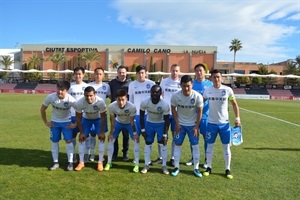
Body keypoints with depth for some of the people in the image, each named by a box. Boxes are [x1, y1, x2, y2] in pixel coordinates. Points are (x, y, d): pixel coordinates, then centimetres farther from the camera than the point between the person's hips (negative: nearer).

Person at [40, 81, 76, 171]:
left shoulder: (71, 100, -29)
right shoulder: (50, 97, -23)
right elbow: (42, 109, -5)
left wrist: (76, 124, -13)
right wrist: (45, 122, -2)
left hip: (66, 122, -2)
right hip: (54, 122, 2)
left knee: (68, 141, -5)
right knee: (54, 141, 6)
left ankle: (70, 163, 6)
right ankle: (55, 162, 19)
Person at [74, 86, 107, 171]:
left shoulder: (100, 102, -38)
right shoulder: (79, 103, -34)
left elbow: (103, 117, -22)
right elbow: (78, 118, -17)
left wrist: (102, 132, -19)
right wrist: (81, 132, -14)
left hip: (98, 119, -1)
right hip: (86, 118, 2)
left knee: (101, 137, -12)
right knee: (82, 138, -4)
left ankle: (100, 162, 1)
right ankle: (81, 162, 8)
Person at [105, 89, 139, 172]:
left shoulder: (132, 107, -39)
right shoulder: (111, 106, -34)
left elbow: (132, 121, -22)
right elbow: (112, 121, -17)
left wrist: (135, 133, -15)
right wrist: (111, 133, -9)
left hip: (129, 123, -2)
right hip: (118, 122, 2)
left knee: (136, 140, -11)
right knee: (110, 139, 0)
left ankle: (136, 164, 1)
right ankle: (109, 163, 16)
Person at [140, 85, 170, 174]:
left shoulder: (165, 105, -30)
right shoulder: (144, 102, -25)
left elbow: (166, 120, -18)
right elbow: (141, 116, -9)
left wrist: (165, 134, -18)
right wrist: (143, 129, -8)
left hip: (161, 124, -1)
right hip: (149, 123, 2)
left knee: (163, 143, -4)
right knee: (148, 143, 3)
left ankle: (164, 165, 10)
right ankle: (146, 165, 15)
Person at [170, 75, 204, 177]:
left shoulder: (198, 96, -22)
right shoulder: (175, 96, -21)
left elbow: (200, 111, -9)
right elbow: (173, 109, -4)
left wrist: (196, 126, -8)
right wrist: (177, 123, -7)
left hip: (193, 124, 0)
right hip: (180, 124, 1)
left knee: (195, 146, 2)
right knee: (177, 144, 4)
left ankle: (196, 168, 17)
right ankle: (176, 167, 17)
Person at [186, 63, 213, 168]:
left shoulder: (210, 84, 1)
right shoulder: (192, 83, 3)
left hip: (206, 115, -1)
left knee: (207, 137, 6)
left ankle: (207, 160, 20)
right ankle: (193, 158, 26)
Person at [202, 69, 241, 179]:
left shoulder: (228, 90, -6)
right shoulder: (207, 90, -3)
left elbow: (234, 104, 4)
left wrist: (237, 118, -3)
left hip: (224, 123, -1)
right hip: (211, 123, 1)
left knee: (226, 147, 7)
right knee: (210, 145, 9)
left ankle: (227, 169, 21)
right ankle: (209, 167, 23)